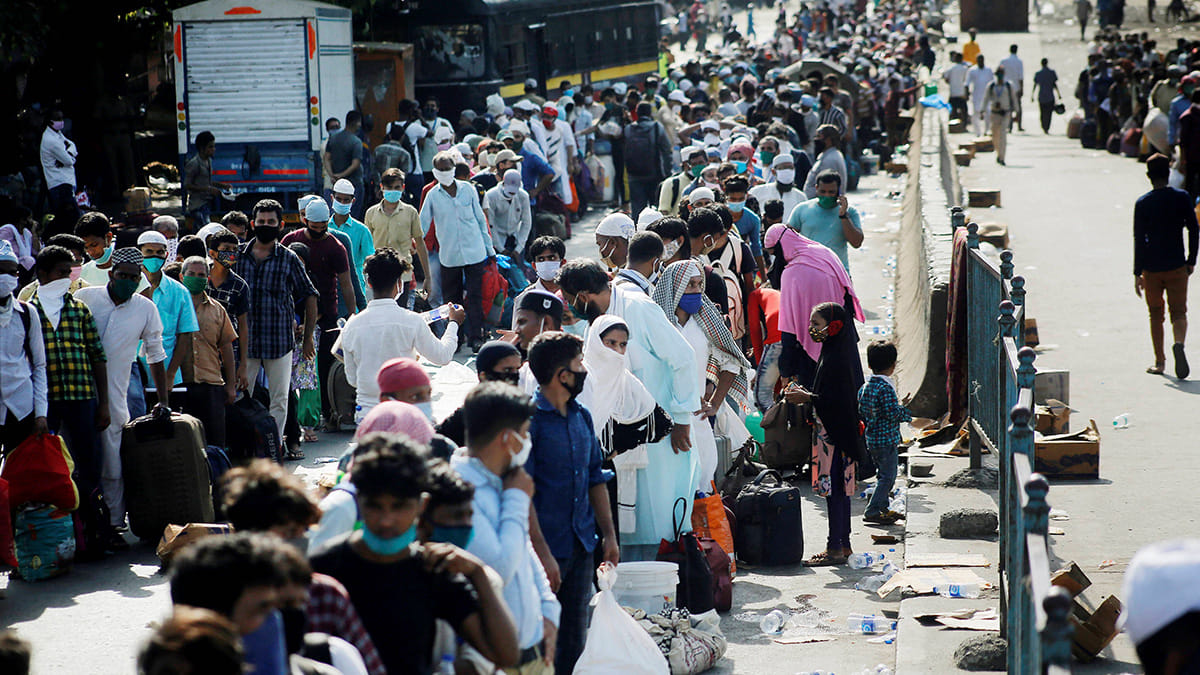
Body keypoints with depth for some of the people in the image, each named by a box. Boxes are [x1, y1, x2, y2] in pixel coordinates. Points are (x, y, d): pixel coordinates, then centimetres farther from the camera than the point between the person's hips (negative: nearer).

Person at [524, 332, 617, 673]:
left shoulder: (582, 417, 12)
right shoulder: (528, 419, -13)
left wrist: (608, 533, 16)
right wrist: (542, 553, -20)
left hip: (582, 545, 7)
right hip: (547, 546, -7)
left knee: (575, 638, 12)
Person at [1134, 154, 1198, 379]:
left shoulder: (1142, 203, -5)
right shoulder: (1182, 198, -1)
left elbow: (1139, 239, -6)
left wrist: (1137, 273, -4)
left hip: (1151, 268, 0)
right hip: (1177, 266, 0)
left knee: (1156, 315, 12)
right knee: (1178, 312, 4)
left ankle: (1159, 361, 15)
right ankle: (1178, 343, -26)